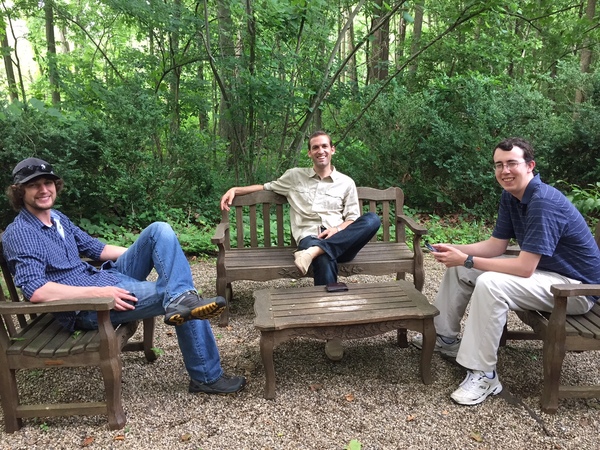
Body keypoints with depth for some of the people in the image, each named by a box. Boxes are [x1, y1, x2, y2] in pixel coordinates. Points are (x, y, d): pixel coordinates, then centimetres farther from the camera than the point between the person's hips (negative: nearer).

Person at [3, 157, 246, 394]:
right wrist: (98, 292, -29)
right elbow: (35, 291, -24)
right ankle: (207, 377, -1)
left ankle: (182, 298, -30)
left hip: (107, 279, 8)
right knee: (178, 301, -15)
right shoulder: (18, 234, -12)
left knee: (160, 230, -10)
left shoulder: (57, 217, 14)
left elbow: (95, 248, 22)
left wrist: (147, 252, 11)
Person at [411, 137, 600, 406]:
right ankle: (445, 336, 19)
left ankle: (484, 374, -20)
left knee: (490, 284, -33)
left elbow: (524, 268, -32)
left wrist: (467, 260, -29)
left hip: (576, 286, -9)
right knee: (458, 267, 6)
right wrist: (455, 251, -12)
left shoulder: (544, 203, -29)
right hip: (542, 268, 10)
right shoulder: (510, 196, 0)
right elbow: (496, 246, 3)